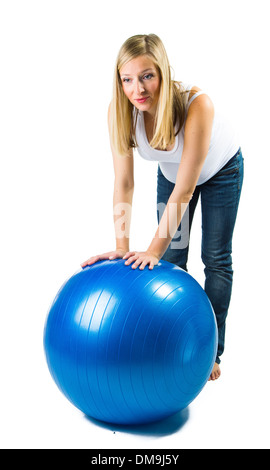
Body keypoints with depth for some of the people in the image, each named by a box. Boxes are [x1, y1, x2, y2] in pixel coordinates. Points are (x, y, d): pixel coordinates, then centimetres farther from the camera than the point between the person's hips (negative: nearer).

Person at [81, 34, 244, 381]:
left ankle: (211, 351, 10)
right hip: (170, 169, 4)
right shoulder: (119, 110, -29)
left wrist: (153, 249, -40)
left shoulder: (197, 104, -41)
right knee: (172, 257, 1)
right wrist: (122, 246, -31)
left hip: (221, 169, -3)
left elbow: (184, 188, -39)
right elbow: (123, 183, -26)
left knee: (216, 258, -2)